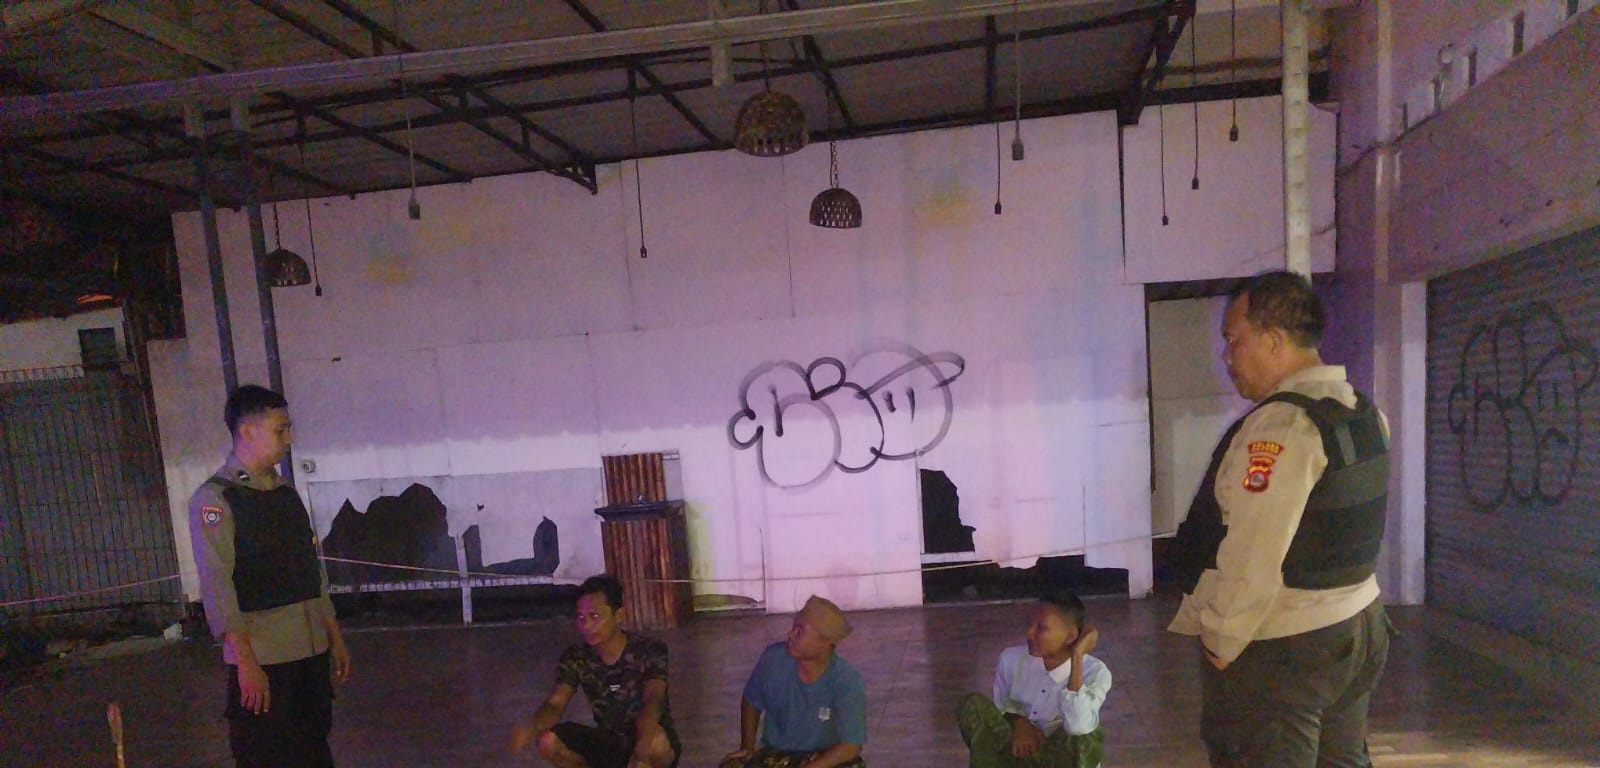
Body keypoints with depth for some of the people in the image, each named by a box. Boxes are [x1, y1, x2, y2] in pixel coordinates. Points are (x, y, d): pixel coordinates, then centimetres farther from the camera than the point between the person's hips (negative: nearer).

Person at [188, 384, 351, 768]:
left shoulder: (287, 494, 11)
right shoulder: (214, 499, -9)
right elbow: (217, 585, -15)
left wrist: (334, 637, 13)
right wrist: (245, 661, -19)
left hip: (311, 651, 6)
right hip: (260, 657, -6)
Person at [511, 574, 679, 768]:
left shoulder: (649, 650, -19)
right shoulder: (576, 658, -6)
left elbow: (653, 699, -35)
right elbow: (555, 704, -15)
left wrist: (644, 742, -56)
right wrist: (531, 727, -39)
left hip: (645, 742, -5)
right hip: (607, 741, 5)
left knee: (655, 738, -39)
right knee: (547, 740, -17)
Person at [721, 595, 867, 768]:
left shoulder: (848, 682, -23)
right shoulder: (774, 657, -14)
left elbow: (851, 747, -22)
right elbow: (752, 702, 5)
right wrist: (747, 747, -2)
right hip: (776, 754, 3)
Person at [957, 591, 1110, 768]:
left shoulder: (1095, 672, -18)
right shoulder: (1012, 658, -8)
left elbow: (1078, 727, -36)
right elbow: (997, 709, 6)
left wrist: (1077, 658, -32)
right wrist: (1017, 722, -17)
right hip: (1019, 752, 3)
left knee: (1090, 739, -35)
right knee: (974, 704, -21)